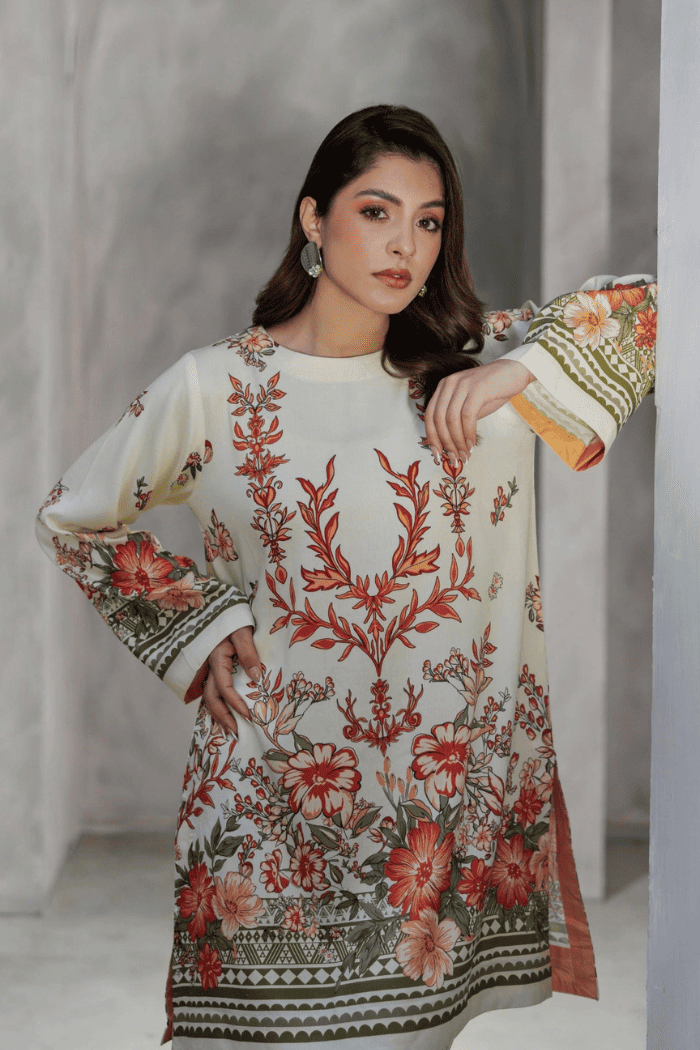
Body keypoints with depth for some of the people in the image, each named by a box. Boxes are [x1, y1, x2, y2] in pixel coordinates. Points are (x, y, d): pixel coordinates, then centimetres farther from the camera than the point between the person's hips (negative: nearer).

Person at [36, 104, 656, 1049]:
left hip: (458, 787, 2)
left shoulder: (478, 360, 3)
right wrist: (198, 627, 3)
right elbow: (73, 519, 11)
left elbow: (658, 305, 2)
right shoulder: (210, 388, -1)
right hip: (280, 791, -1)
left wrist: (525, 372, -11)